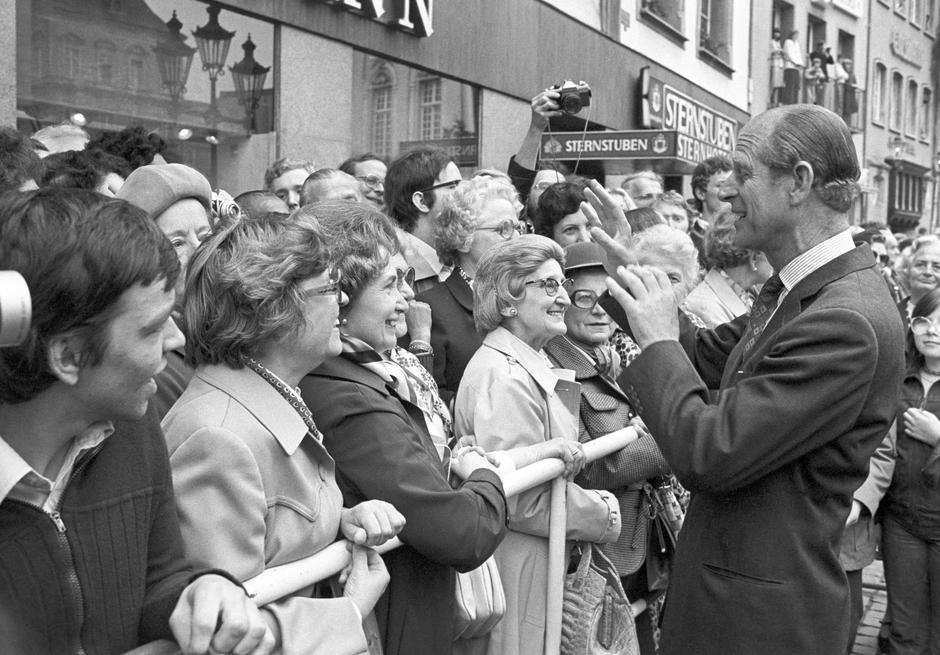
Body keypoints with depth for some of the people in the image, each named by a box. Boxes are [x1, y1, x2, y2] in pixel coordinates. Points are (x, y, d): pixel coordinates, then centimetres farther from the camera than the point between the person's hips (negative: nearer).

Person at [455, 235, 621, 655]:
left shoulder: (531, 367, 12)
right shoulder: (505, 377, -20)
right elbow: (525, 501, -24)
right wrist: (607, 514, -13)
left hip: (555, 567, 10)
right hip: (521, 574, -10)